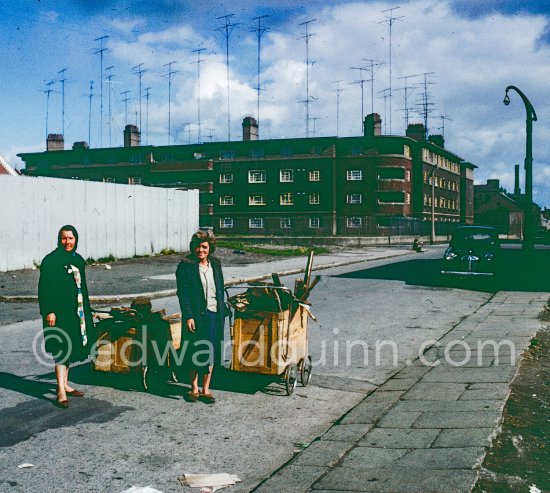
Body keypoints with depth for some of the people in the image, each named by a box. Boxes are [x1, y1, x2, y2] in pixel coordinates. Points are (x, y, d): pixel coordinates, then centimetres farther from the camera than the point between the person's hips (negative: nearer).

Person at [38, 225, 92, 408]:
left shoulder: (78, 260, 10)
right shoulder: (51, 260, -10)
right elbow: (44, 288, -13)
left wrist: (86, 311, 17)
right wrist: (49, 311, -20)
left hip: (76, 311, 7)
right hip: (59, 312, -7)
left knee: (72, 348, 13)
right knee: (62, 350, -10)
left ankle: (65, 384, 24)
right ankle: (61, 392, -10)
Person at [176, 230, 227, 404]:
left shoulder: (215, 264, 10)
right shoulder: (186, 266, -5)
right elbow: (183, 293, -9)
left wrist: (222, 310, 10)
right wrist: (188, 316, -15)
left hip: (215, 314, 4)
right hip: (196, 315, -4)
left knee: (211, 351, 6)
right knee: (194, 352, 2)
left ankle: (205, 389, 15)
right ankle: (194, 388, 18)